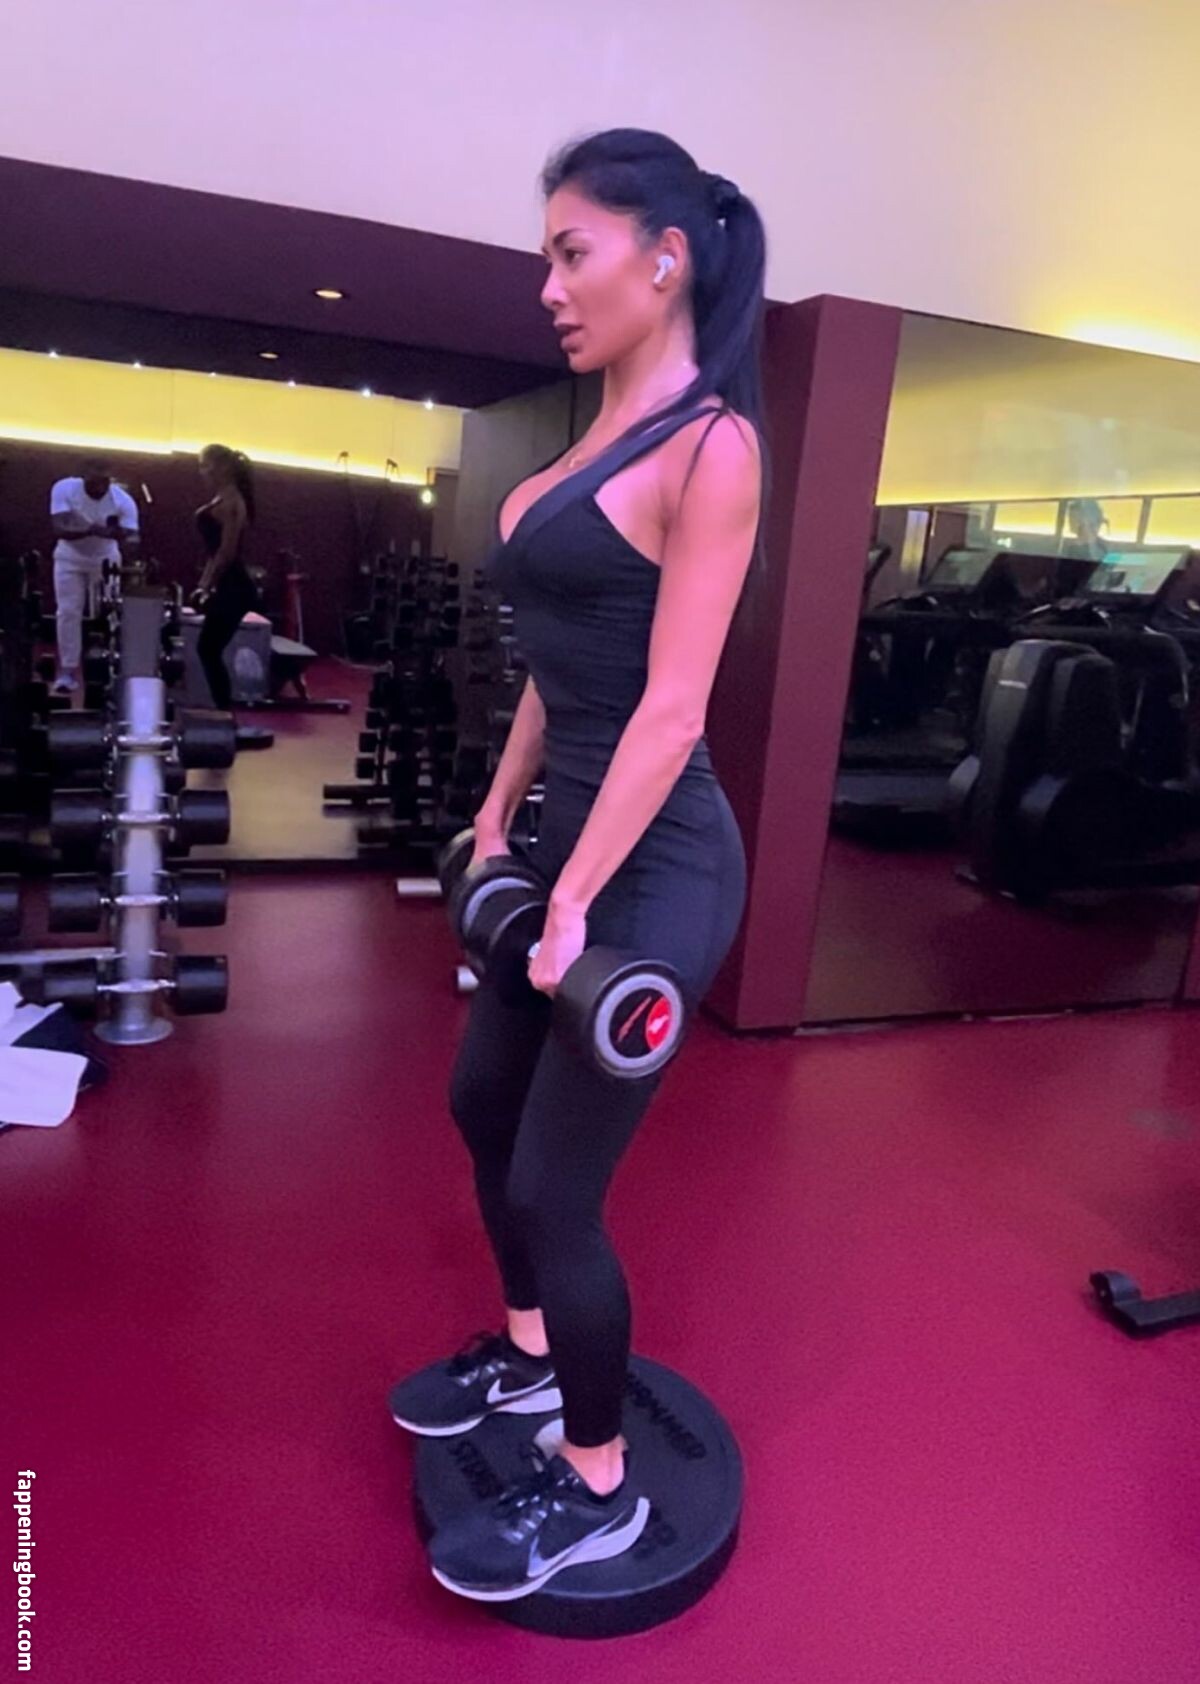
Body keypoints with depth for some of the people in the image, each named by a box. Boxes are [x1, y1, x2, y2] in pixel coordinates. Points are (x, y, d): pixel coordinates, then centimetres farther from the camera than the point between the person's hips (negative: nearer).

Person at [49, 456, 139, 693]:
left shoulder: (123, 501, -25)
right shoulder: (63, 489, -25)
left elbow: (130, 539, -29)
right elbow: (59, 529, -33)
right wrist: (92, 530, -49)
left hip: (106, 559, 0)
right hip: (70, 558, 0)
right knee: (68, 612, -6)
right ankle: (68, 671, 1)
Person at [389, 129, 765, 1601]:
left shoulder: (708, 445, -13)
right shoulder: (599, 439, 14)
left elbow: (671, 710, -19)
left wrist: (575, 906, -19)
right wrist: (497, 821, 16)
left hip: (655, 865, -9)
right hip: (571, 831, 9)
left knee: (557, 1184, 1)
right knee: (483, 1106, 21)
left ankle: (597, 1490, 27)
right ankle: (529, 1356, 46)